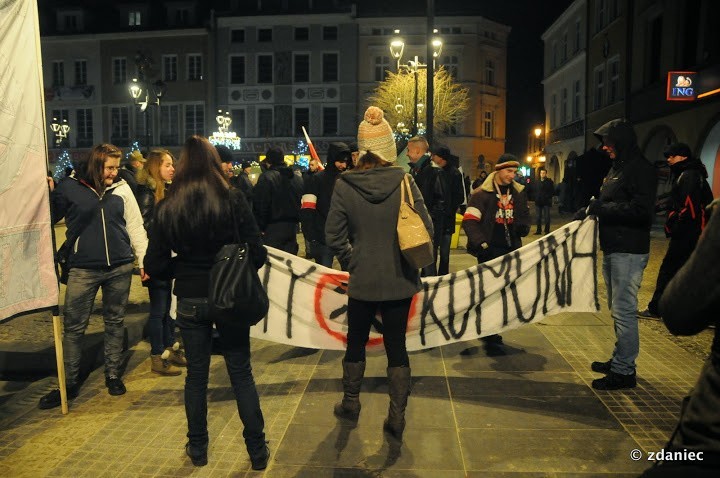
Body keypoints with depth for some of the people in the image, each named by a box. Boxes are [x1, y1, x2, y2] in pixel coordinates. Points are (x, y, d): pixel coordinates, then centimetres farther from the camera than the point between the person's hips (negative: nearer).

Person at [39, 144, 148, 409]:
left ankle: (113, 375, 27)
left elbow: (135, 226, 5)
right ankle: (69, 383, 18)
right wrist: (47, 195, -15)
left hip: (120, 267, 2)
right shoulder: (69, 187, -2)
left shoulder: (121, 188, 3)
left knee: (115, 322, 12)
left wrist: (144, 260, 2)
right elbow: (49, 218, 4)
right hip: (83, 269, -1)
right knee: (73, 326, 4)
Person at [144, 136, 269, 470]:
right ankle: (257, 450, 21)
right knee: (241, 374, 12)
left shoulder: (167, 207, -5)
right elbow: (257, 253, -12)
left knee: (196, 376, 17)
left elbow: (154, 264, -4)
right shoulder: (233, 199, -11)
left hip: (190, 301, 1)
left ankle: (197, 448, 31)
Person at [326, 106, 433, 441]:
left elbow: (334, 234, -5)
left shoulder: (344, 185, -10)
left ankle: (350, 403, 37)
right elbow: (426, 228, -7)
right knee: (396, 345, 12)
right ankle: (397, 415, 18)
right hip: (399, 279, 0)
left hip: (362, 279, 1)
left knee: (356, 341, 20)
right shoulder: (403, 181, -11)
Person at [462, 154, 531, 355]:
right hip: (489, 251, -6)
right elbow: (469, 221, -13)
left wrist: (523, 226, -2)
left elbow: (525, 216, 21)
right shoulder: (482, 194, -7)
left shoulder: (519, 193, 11)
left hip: (510, 251, 6)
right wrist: (482, 243, -23)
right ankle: (490, 339, 4)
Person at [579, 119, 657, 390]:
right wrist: (590, 210, 3)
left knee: (624, 310, -6)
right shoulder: (617, 168, 17)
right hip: (612, 248, 10)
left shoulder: (640, 169, -12)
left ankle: (624, 371, 3)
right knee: (617, 309, 17)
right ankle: (620, 360, 30)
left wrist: (600, 208, -18)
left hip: (629, 252, -10)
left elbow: (641, 210, -22)